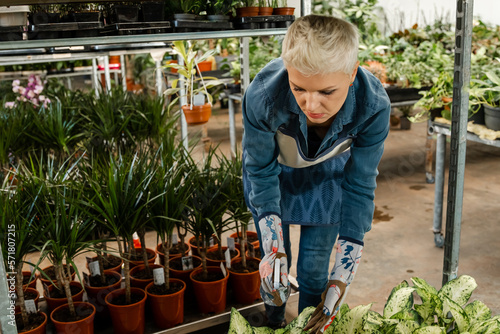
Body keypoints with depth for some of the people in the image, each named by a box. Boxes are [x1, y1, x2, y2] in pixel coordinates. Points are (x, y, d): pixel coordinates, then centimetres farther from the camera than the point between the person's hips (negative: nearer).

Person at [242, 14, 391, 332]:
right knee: (275, 266, 9)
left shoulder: (374, 105, -35)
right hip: (275, 169, 0)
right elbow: (261, 172, -20)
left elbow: (359, 186, -22)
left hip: (329, 174, 0)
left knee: (314, 271, 4)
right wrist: (274, 249, -27)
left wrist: (342, 278, -22)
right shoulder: (262, 97, -39)